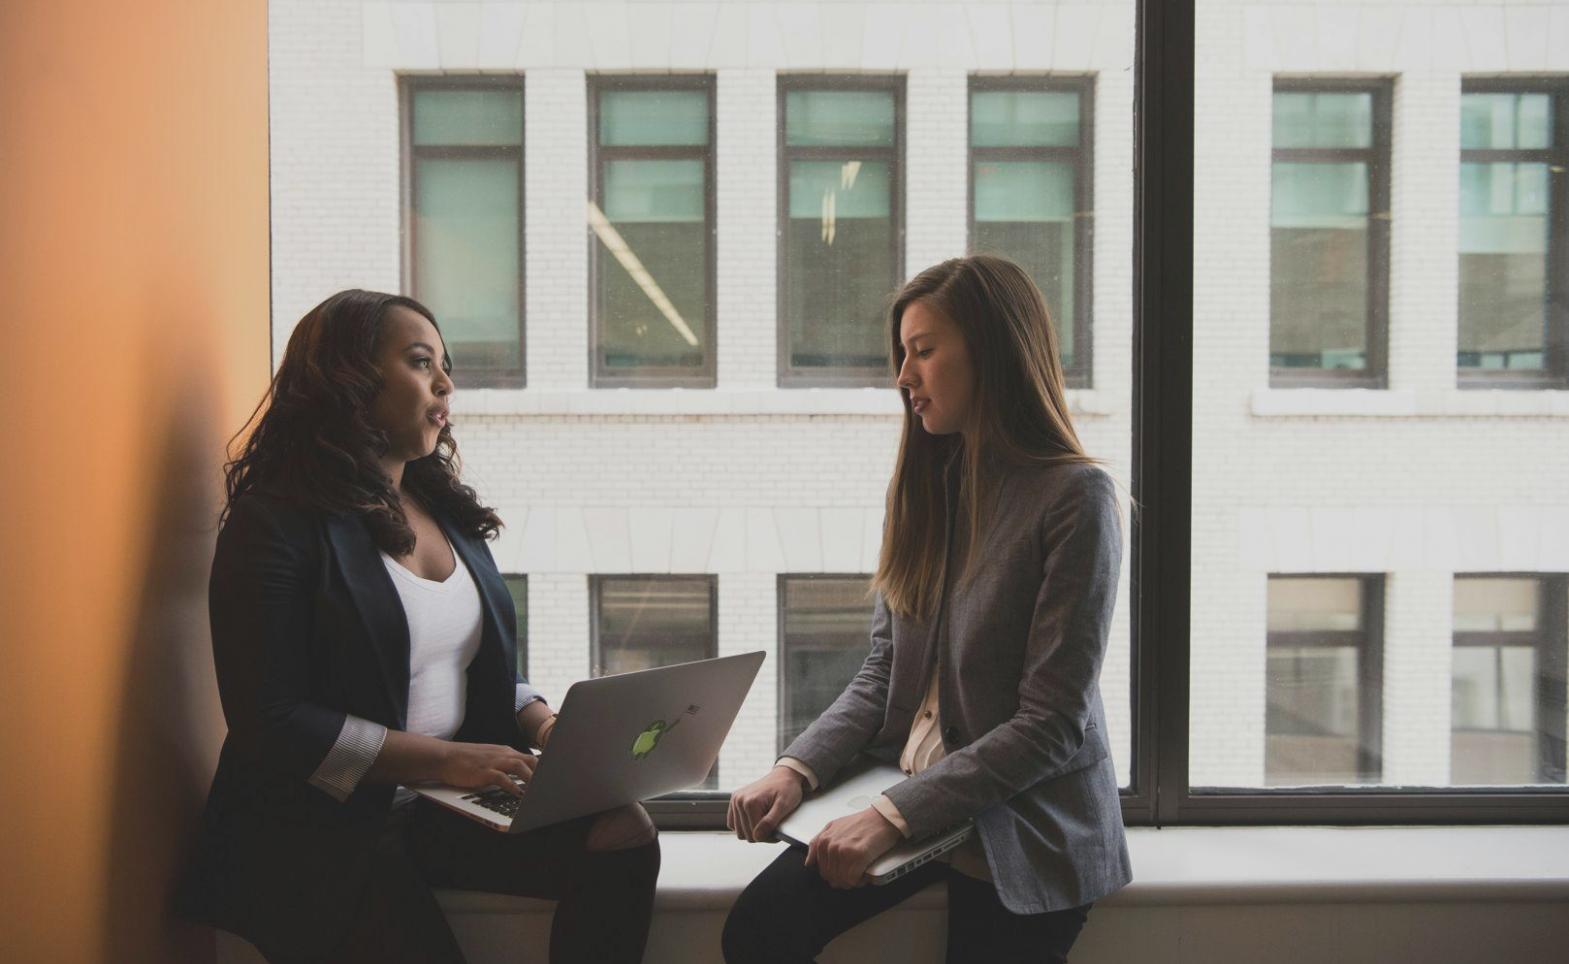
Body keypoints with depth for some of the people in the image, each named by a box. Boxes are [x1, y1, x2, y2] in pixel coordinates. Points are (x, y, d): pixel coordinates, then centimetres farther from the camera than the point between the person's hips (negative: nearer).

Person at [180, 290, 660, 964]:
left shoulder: (445, 510, 14)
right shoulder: (275, 524, -8)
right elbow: (272, 724, -14)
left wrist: (546, 727, -2)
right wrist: (444, 760, -19)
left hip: (451, 807, 6)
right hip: (319, 829, -6)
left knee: (624, 837, -16)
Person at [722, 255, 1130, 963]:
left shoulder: (1075, 497, -14)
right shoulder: (924, 484, 8)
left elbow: (1053, 725, -17)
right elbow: (883, 671, 8)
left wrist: (894, 814, -22)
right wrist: (797, 768, -8)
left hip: (1023, 823, -5)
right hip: (909, 793, 5)